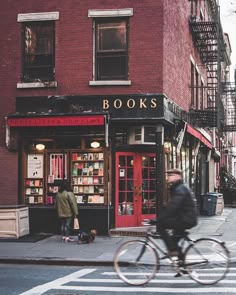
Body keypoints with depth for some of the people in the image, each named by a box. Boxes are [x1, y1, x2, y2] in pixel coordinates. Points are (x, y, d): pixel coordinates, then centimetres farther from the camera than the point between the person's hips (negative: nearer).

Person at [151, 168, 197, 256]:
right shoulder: (177, 188, 17)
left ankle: (173, 250, -13)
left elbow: (171, 207, -28)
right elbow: (171, 206, 21)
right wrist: (159, 219, 17)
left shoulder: (180, 189, -16)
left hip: (186, 220, -10)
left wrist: (157, 220, -30)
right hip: (186, 219, 10)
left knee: (160, 225, -15)